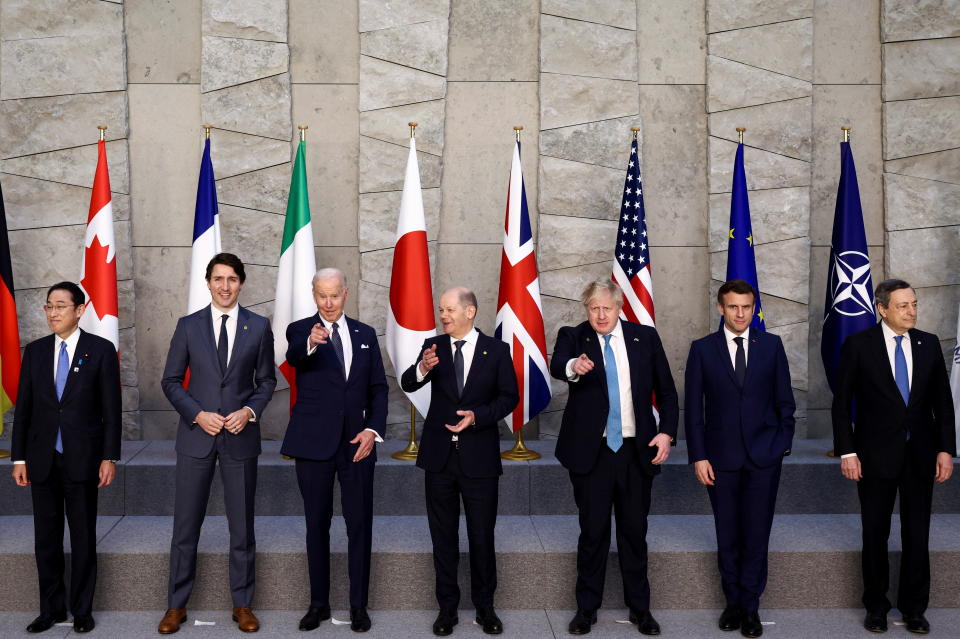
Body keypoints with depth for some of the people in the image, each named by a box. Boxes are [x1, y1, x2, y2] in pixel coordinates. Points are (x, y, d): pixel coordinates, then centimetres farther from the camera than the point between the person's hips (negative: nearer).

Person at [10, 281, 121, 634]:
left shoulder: (101, 350, -3)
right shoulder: (35, 351, 6)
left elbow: (111, 409, -4)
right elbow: (23, 407, 7)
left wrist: (109, 458, -8)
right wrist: (19, 457, 3)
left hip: (82, 458, -3)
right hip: (42, 459, 3)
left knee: (83, 538, 6)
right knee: (46, 537, 9)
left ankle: (82, 609, 18)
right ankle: (51, 608, 21)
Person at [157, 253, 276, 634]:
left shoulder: (259, 327, 2)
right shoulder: (188, 326, 2)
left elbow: (266, 380, 8)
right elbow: (170, 381, 4)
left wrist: (250, 411, -10)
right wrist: (198, 414, -10)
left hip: (240, 436, 0)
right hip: (196, 435, 0)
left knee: (242, 524, 8)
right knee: (186, 524, 6)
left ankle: (242, 604, 21)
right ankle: (177, 605, 20)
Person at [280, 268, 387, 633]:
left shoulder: (365, 334, 8)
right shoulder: (301, 330, -1)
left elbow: (378, 388, 9)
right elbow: (293, 357, -25)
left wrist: (373, 429, -5)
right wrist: (310, 344, -48)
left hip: (357, 442, 2)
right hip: (314, 441, -2)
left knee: (360, 523, 4)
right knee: (317, 523, 9)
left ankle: (359, 605, 16)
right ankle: (319, 603, 21)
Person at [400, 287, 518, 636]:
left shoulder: (496, 349, -3)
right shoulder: (433, 345, 0)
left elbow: (510, 396, -2)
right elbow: (407, 385, -10)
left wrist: (477, 416, -16)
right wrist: (422, 368, -31)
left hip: (479, 456, -2)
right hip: (440, 454, 2)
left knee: (482, 535, 8)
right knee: (443, 536, 10)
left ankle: (485, 607, 24)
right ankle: (447, 607, 23)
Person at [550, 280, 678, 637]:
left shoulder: (645, 337, 4)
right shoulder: (573, 336, -1)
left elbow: (666, 390, 8)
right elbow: (556, 364, -23)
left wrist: (667, 432, -4)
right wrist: (573, 367, -46)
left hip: (637, 450, 2)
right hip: (591, 450, -1)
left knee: (635, 531, 10)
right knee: (593, 531, 5)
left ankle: (640, 608, 24)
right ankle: (587, 608, 19)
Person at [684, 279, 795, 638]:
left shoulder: (771, 345, 3)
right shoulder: (702, 349, 0)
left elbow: (784, 400, 7)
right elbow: (693, 408, 0)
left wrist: (783, 443, 1)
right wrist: (698, 456, -5)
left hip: (764, 456, 0)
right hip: (721, 456, 0)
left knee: (756, 535, 2)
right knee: (727, 536, 9)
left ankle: (750, 606, 14)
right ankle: (733, 601, 23)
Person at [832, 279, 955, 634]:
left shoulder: (929, 344, 3)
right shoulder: (858, 345, -7)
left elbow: (942, 401, 6)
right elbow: (842, 402, -5)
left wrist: (946, 449, 0)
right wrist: (846, 451, -10)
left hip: (921, 454, 3)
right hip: (876, 454, -2)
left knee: (917, 534, 8)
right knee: (876, 534, 9)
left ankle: (914, 608, 23)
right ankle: (876, 606, 24)